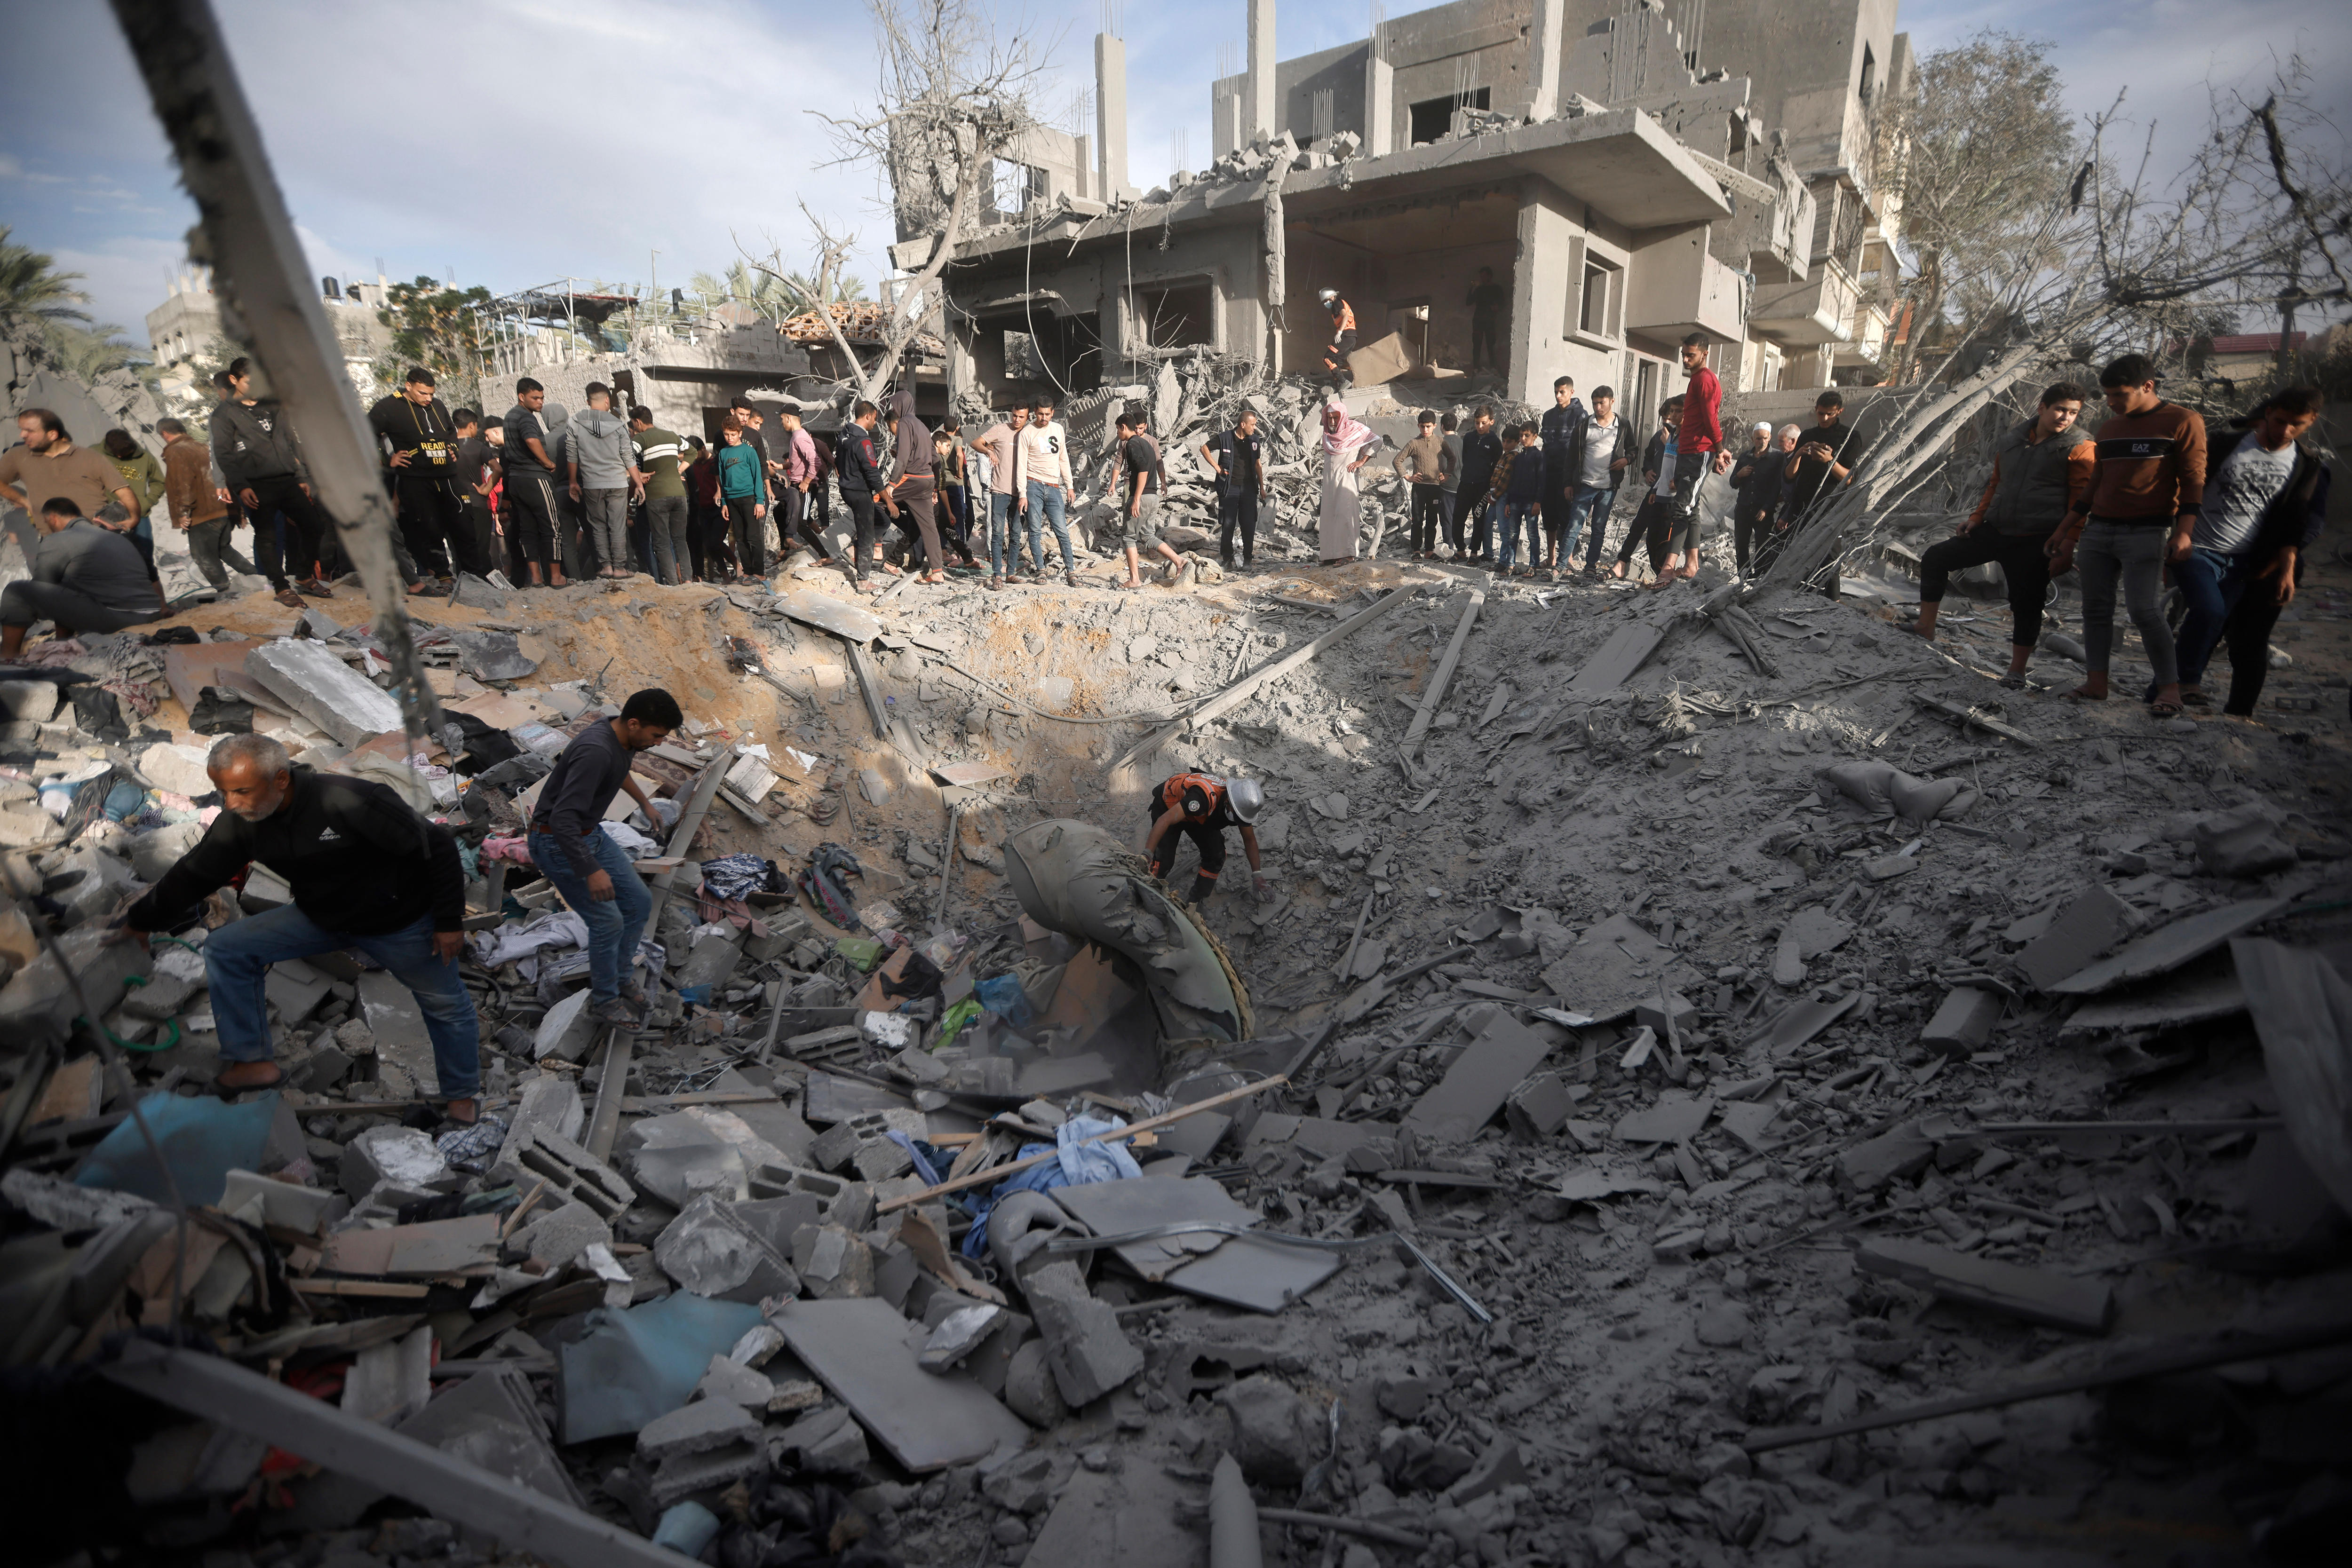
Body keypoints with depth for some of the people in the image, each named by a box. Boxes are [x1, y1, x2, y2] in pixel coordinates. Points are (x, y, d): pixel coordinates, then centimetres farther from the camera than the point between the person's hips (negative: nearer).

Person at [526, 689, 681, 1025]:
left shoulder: (622, 739, -3)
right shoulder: (596, 751, -33)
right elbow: (563, 819, -37)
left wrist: (645, 802, 36)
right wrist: (592, 871, -38)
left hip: (591, 833, 9)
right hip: (558, 843, -9)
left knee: (639, 902, 10)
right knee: (608, 922, -6)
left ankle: (621, 977, 30)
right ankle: (603, 1001, 15)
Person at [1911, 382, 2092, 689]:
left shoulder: (2080, 448, -5)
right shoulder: (2012, 440, 10)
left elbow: (2081, 500, -8)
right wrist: (1977, 517, 11)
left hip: (2035, 540, -5)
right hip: (1995, 530, 5)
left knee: (2026, 603, -2)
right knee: (1935, 558, 0)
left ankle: (2017, 671, 10)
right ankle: (1926, 629, 9)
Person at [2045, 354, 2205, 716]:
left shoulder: (2183, 422, -1)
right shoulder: (2109, 429, 17)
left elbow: (2193, 482, -6)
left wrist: (2184, 532, -17)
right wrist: (2065, 529, 23)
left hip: (2146, 533, -6)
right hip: (2098, 530, 6)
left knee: (2144, 609, -15)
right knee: (2096, 607, 2)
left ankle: (2170, 686, -7)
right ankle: (2097, 682, 4)